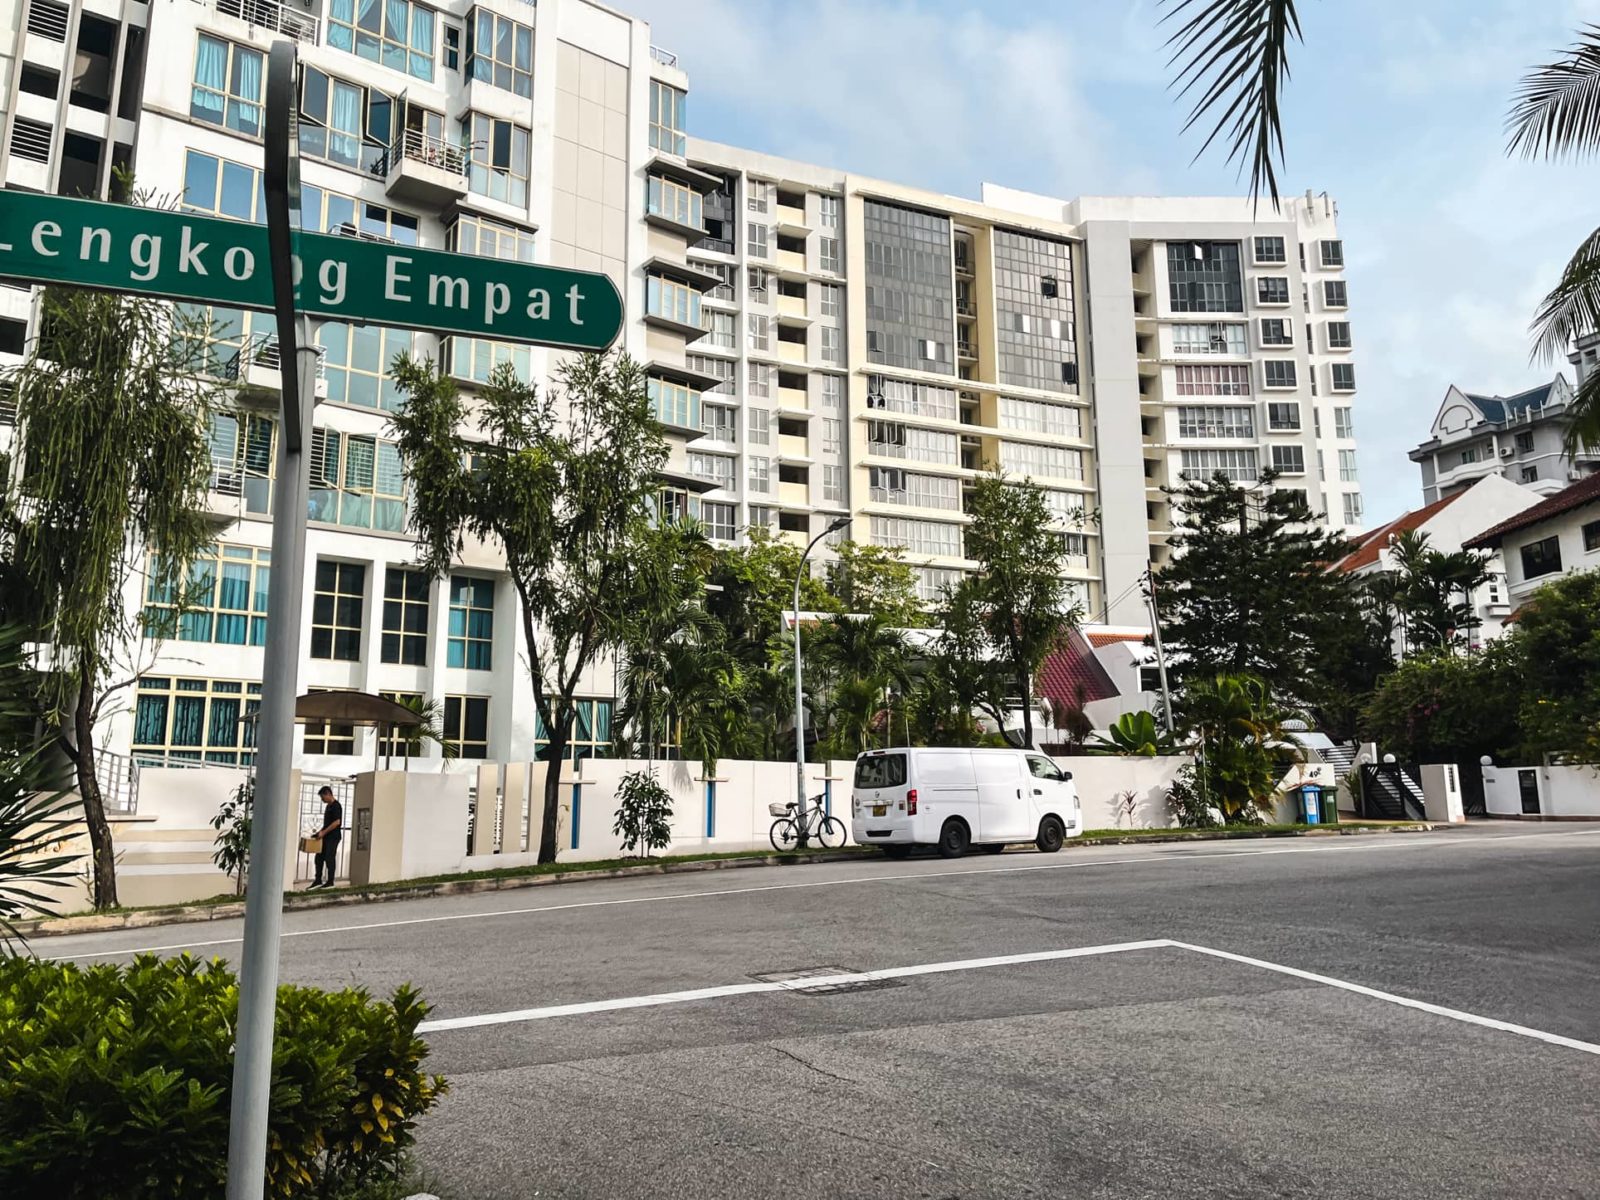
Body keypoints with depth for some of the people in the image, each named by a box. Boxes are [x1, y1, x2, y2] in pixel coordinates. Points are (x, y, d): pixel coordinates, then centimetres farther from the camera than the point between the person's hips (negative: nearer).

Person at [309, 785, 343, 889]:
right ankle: (318, 880, 16)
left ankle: (330, 882, 4)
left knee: (329, 858, -4)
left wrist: (323, 832, -20)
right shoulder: (328, 806, 16)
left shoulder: (336, 806, -13)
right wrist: (319, 832, 12)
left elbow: (337, 822, -21)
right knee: (319, 857, 9)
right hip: (326, 837, 9)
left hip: (333, 837, -9)